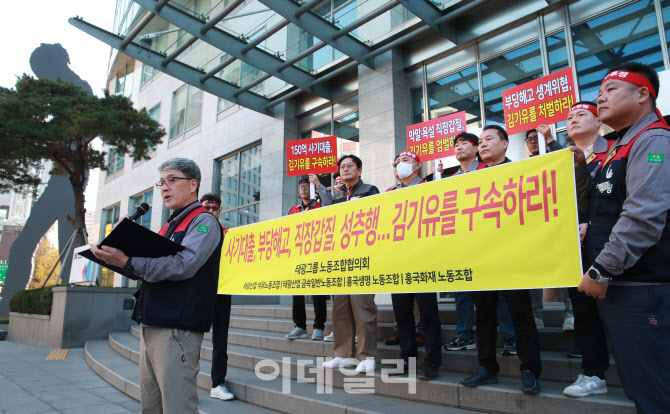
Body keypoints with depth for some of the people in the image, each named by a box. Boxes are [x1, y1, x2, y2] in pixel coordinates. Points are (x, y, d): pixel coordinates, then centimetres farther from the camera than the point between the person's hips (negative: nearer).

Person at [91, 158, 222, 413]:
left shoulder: (204, 222, -6)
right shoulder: (169, 226, 22)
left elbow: (182, 265, -20)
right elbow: (148, 269, 21)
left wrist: (128, 261, -25)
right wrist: (117, 256, 5)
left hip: (176, 328, -9)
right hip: (150, 326, 9)